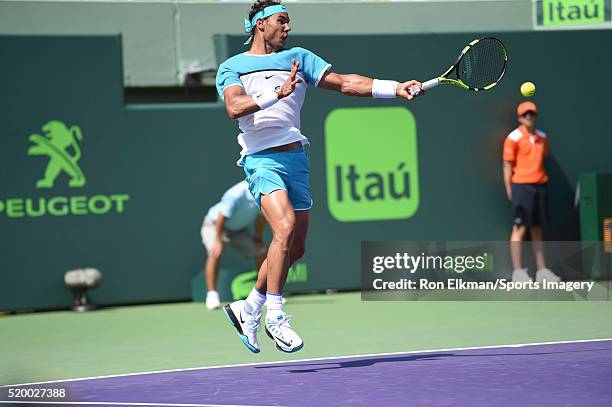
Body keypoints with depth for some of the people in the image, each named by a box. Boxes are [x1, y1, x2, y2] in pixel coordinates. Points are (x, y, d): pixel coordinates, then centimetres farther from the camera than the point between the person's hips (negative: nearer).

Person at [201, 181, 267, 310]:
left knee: (261, 253, 0)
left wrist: (257, 238, 0)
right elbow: (221, 217, -30)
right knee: (215, 254, -32)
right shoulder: (237, 195, -38)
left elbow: (261, 216, -2)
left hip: (238, 229, 7)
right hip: (214, 225, -7)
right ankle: (211, 295, -31)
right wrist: (218, 240, -28)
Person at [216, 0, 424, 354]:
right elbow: (235, 108, -14)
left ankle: (248, 309, 24)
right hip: (262, 160, -5)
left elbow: (345, 83, 7)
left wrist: (395, 88, -5)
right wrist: (276, 93, -27)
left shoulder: (298, 58, 14)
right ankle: (274, 314, -16)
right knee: (285, 227, -26)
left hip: (296, 158, 5)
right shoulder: (232, 68, 5)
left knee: (295, 248, 7)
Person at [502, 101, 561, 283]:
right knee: (519, 229, -8)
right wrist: (509, 191, -9)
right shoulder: (514, 137, -5)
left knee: (538, 230, 10)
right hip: (522, 186, -6)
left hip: (540, 186, 6)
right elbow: (507, 165, -6)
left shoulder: (542, 137, 13)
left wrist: (544, 182, 13)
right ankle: (518, 272, -10)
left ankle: (542, 270, 13)